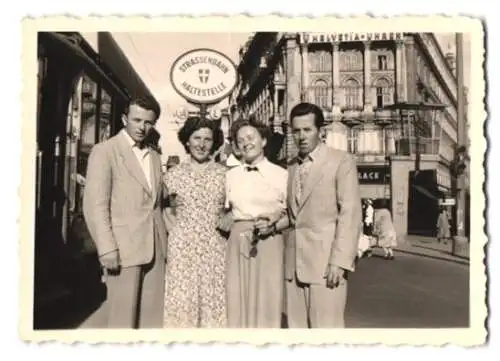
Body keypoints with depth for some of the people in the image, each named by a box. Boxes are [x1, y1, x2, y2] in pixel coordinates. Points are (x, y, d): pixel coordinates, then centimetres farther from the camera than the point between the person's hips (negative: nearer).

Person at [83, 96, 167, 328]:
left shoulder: (155, 155, 15)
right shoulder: (105, 151, -4)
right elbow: (94, 205, -10)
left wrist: (164, 237, 7)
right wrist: (107, 248, -16)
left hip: (155, 247, 6)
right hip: (123, 247, -5)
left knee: (153, 315, 8)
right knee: (123, 317, 1)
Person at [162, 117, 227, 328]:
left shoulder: (223, 174, 4)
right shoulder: (173, 174, 3)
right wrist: (174, 229, -2)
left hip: (214, 248, 1)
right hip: (181, 248, 0)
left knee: (214, 300, 3)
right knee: (181, 300, 1)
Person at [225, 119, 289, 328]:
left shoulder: (281, 174, 0)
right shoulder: (230, 175, 10)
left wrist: (274, 226, -15)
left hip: (269, 243, -3)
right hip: (238, 242, 3)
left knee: (267, 300, 0)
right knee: (237, 299, 6)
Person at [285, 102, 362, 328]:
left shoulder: (341, 161, -3)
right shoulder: (291, 167, 15)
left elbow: (350, 214, -9)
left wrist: (340, 261, -15)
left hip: (325, 261, -5)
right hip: (294, 262, 6)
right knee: (297, 326, 9)